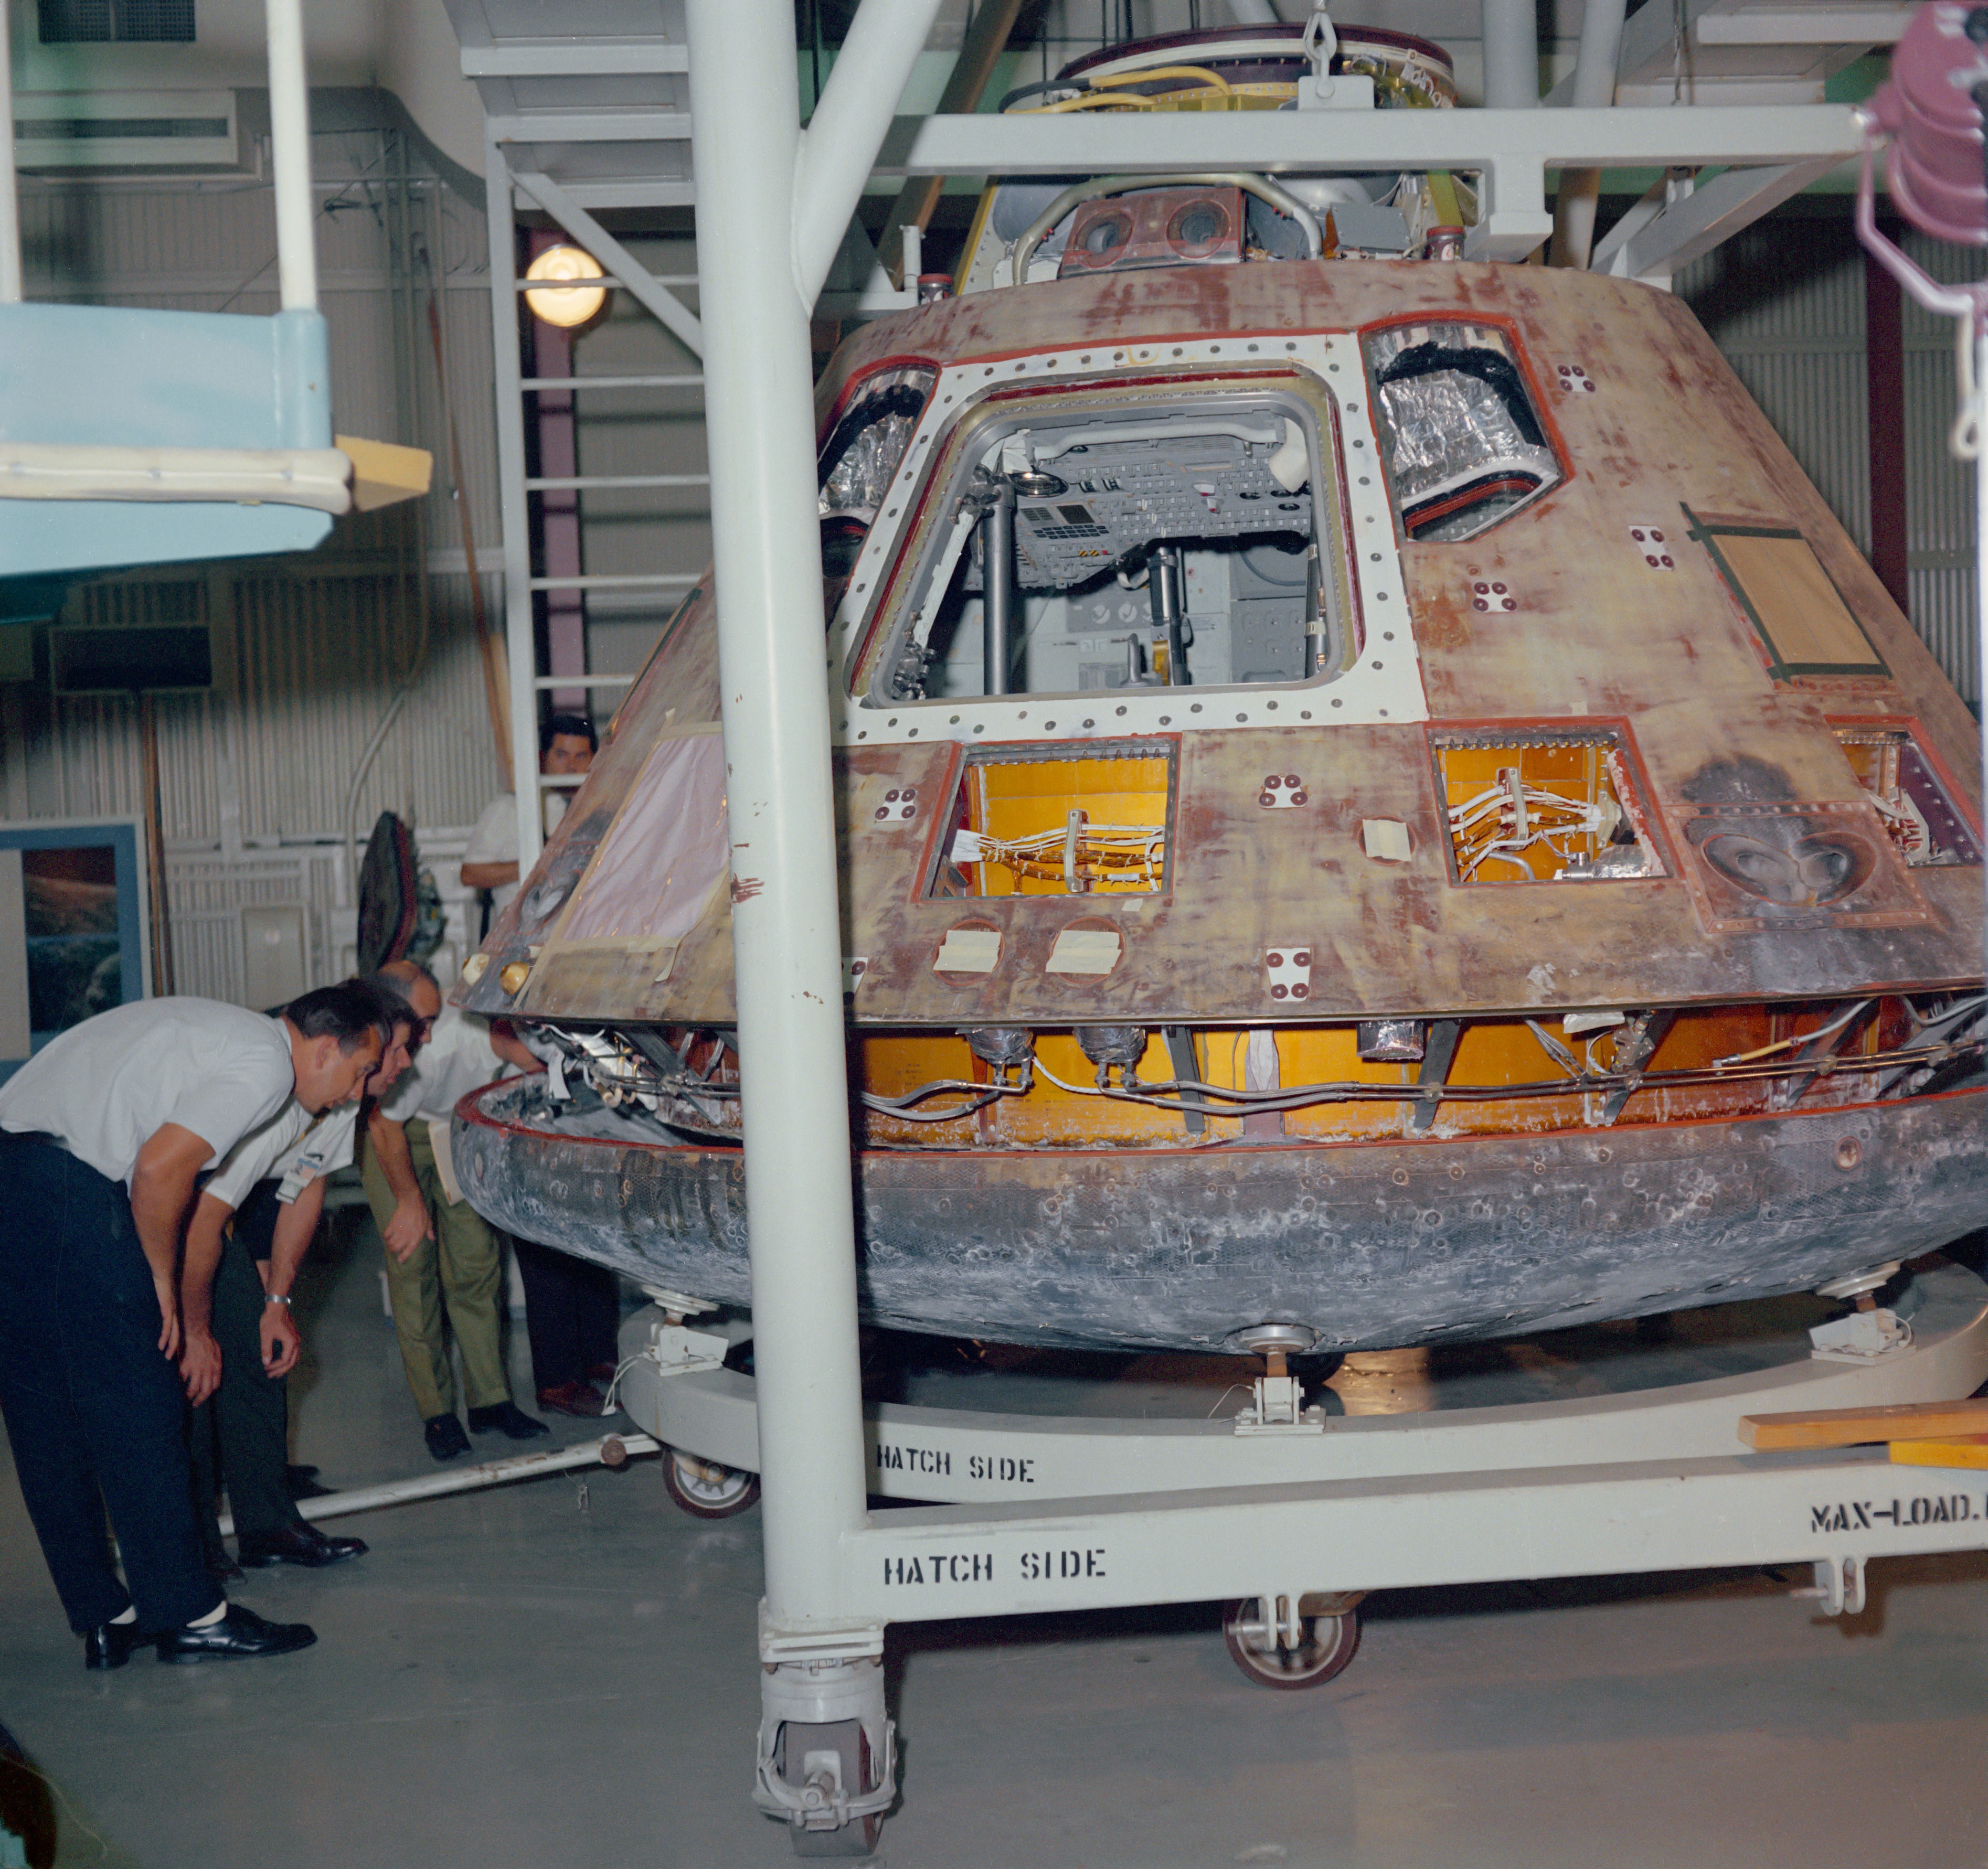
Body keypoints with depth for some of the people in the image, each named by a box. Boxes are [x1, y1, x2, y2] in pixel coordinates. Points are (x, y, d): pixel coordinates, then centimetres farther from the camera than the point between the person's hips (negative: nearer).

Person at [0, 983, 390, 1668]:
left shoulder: (228, 1030, 23)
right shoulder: (264, 1065, -7)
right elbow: (160, 1167, -18)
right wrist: (163, 1278, -4)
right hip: (66, 1184, -10)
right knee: (132, 1409, -3)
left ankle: (103, 1618, 18)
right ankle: (188, 1616, 2)